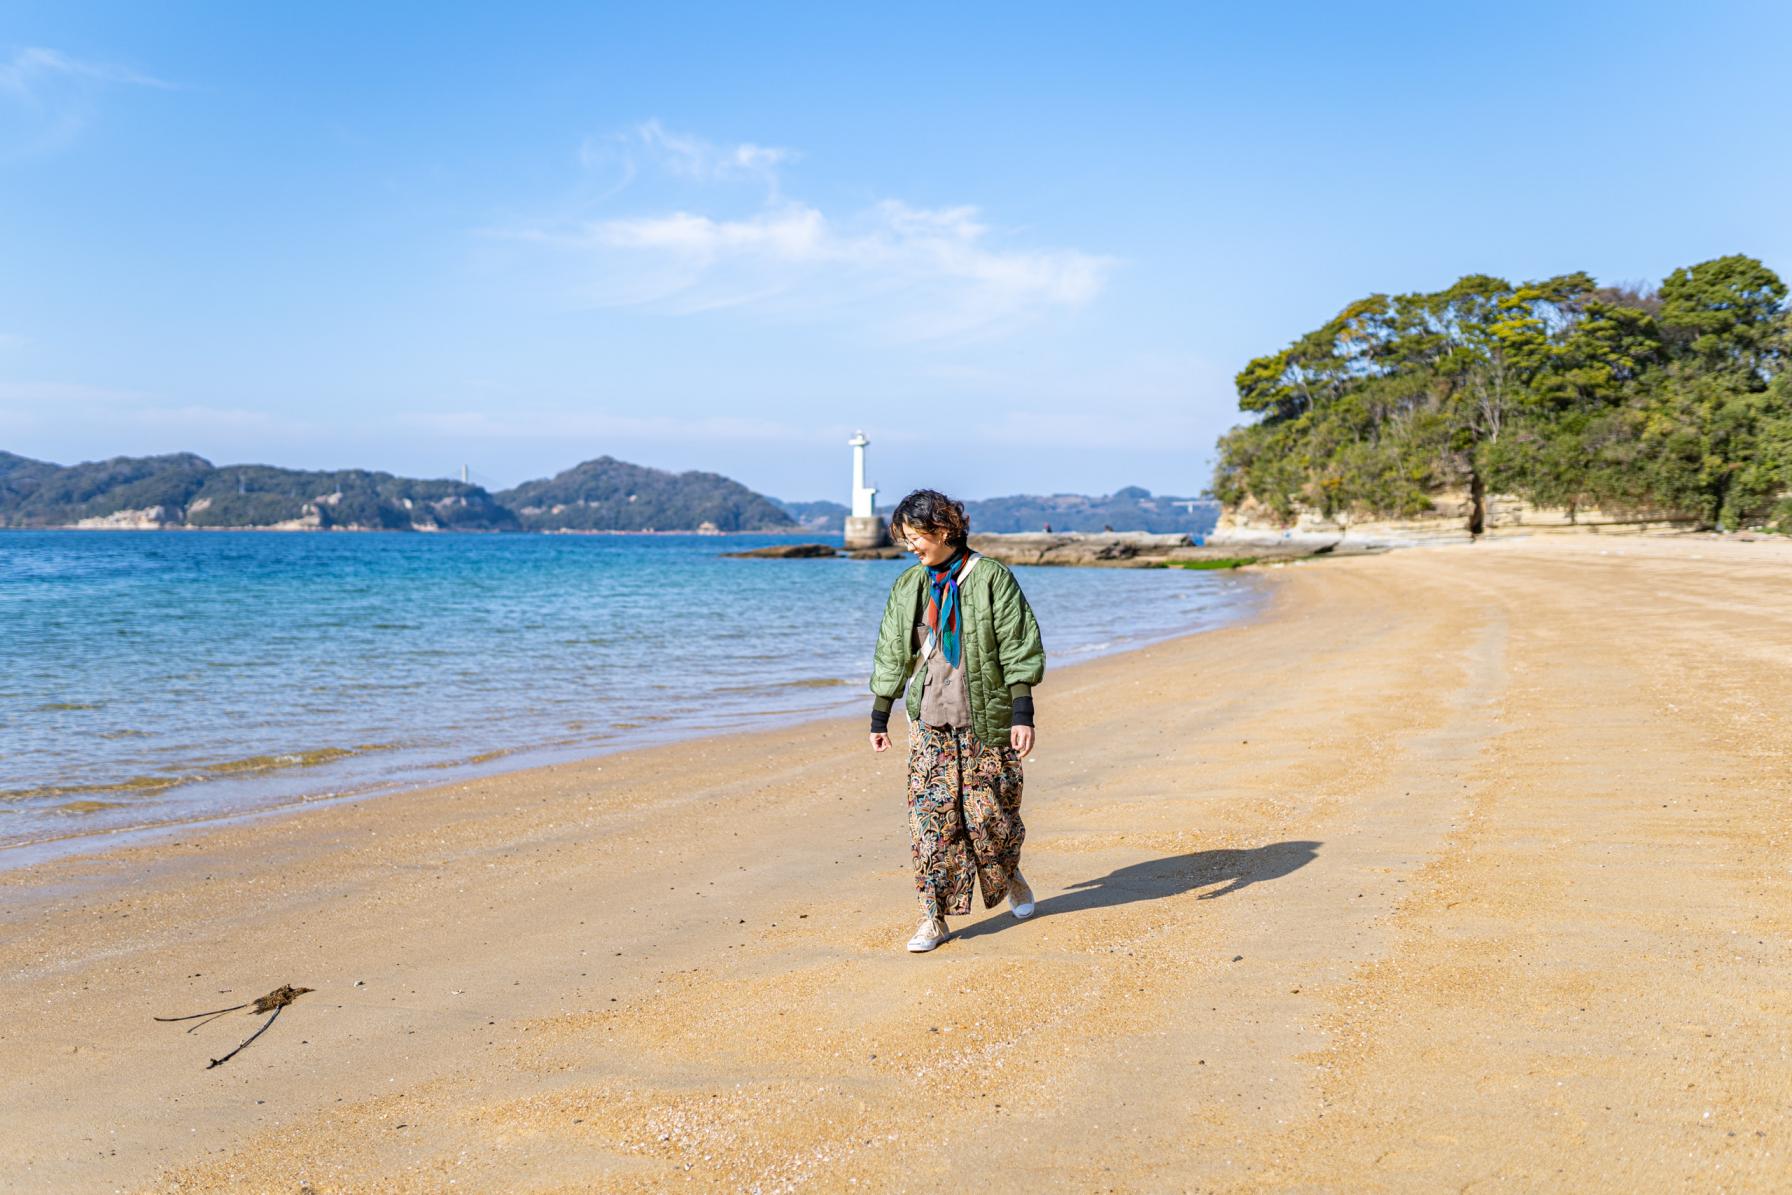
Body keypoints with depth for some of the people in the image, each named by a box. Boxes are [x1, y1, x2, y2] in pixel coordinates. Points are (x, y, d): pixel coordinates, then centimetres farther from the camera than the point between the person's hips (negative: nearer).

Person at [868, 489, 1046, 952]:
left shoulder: (991, 578, -6)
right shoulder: (907, 587, 7)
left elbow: (1019, 650, -7)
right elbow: (892, 655, 13)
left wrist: (1022, 715, -13)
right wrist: (879, 719, 13)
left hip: (985, 718, -3)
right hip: (928, 720, 3)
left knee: (989, 812, 3)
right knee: (929, 815, -3)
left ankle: (1009, 875, 35)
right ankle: (935, 917, 4)